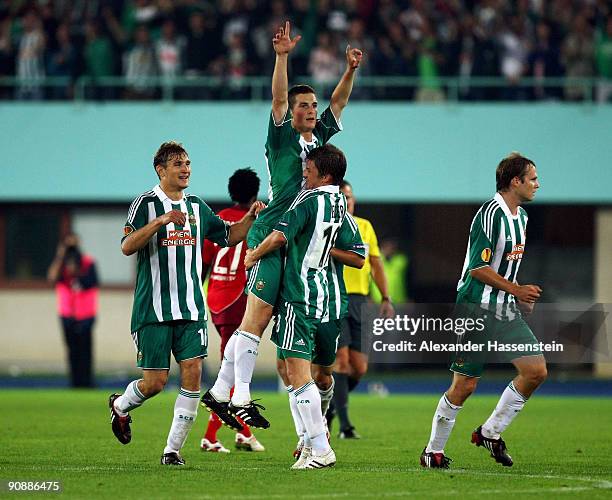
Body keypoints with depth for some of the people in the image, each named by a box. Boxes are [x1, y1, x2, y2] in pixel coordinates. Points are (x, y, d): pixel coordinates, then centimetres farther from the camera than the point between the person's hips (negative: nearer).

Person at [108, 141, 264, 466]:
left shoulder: (197, 207, 13)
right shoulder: (146, 204, -5)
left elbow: (228, 236, 25)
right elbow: (127, 246, -18)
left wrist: (250, 218, 6)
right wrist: (161, 221, -30)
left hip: (191, 308, 5)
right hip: (153, 309, -5)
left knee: (192, 372, -8)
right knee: (155, 382, -3)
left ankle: (173, 449, -1)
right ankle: (120, 406, 30)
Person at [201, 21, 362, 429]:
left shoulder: (319, 136, 17)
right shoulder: (282, 136, -1)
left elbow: (339, 101, 21)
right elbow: (278, 98, -13)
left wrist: (350, 70, 7)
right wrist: (282, 57, -23)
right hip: (273, 234, -7)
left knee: (260, 317, 5)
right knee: (257, 314, -12)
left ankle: (221, 392, 6)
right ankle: (239, 397, -14)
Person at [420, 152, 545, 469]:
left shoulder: (520, 216, 14)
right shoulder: (490, 214, -16)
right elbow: (478, 268, -19)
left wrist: (519, 298, 18)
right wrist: (516, 289, -20)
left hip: (505, 310, 9)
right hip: (475, 309, -9)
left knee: (536, 371, -4)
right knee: (465, 385, -6)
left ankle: (490, 432, 11)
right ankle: (433, 451, 10)